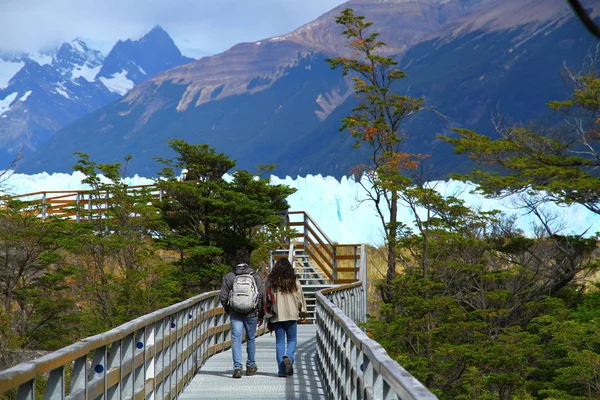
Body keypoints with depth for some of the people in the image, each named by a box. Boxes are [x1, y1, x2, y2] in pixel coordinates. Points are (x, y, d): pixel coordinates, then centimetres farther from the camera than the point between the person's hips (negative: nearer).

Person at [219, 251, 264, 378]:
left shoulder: (229, 276, -2)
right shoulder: (255, 276, -3)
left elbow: (223, 297, -2)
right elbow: (260, 297, -2)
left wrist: (227, 309, 17)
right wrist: (260, 316, 7)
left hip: (235, 313, 0)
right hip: (251, 313, 0)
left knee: (236, 339, 0)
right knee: (251, 338, 16)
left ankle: (237, 368, -12)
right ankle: (251, 366, 26)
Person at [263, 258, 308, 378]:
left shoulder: (270, 281, 3)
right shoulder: (294, 281, 0)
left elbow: (266, 298, 4)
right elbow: (300, 297, 3)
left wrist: (268, 315, 10)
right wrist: (303, 312, 14)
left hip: (276, 316, 1)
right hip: (291, 315, -1)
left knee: (279, 342, 6)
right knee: (292, 340, 10)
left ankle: (282, 370, 2)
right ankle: (288, 357, -19)